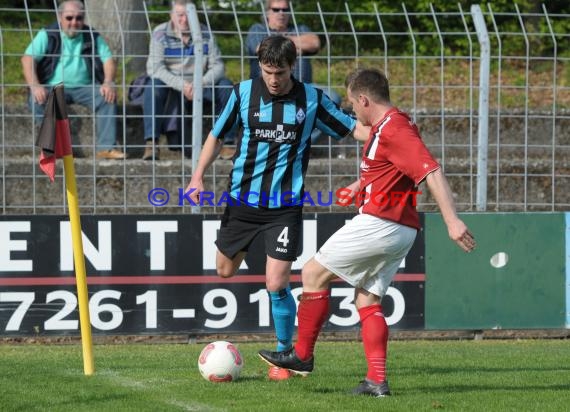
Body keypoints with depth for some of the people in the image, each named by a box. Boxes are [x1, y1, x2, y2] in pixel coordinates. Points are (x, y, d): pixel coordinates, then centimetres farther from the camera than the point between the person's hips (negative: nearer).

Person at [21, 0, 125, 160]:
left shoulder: (93, 37, 12)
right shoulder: (47, 36, 4)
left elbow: (108, 60, 6)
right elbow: (28, 59, -7)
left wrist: (108, 83, -16)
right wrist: (34, 86, -24)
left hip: (84, 87, 2)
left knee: (107, 97, -25)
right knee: (37, 99, -34)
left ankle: (106, 147, -26)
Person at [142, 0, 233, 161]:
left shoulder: (205, 34, 1)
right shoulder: (160, 34, -8)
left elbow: (218, 66, -4)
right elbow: (154, 68, -18)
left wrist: (201, 83, -25)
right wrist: (182, 85, -31)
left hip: (199, 88, 3)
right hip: (171, 86, -3)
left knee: (226, 86, -20)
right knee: (153, 85, -34)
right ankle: (151, 143, -39)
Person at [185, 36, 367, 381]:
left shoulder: (312, 99, -5)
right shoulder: (243, 93, -4)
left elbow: (353, 128, 0)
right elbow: (217, 135, 8)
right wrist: (199, 176, -1)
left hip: (285, 206, -2)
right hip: (242, 199, 2)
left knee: (277, 284, -10)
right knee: (226, 271, 13)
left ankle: (285, 354, 9)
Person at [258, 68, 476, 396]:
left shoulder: (394, 128, -16)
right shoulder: (384, 126, 16)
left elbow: (432, 172, -25)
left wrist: (452, 220, -32)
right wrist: (361, 185, 41)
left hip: (379, 223, -10)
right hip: (399, 231, 10)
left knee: (314, 274, 1)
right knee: (368, 301, 10)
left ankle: (302, 356, 8)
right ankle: (377, 380, 1)